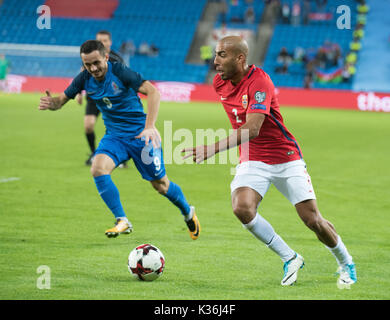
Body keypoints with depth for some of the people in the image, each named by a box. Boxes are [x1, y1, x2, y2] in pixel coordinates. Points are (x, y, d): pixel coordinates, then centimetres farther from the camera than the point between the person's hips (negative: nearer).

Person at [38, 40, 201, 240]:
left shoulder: (120, 72, -21)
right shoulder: (85, 79, -5)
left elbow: (153, 92, -28)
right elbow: (63, 99, 5)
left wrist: (149, 127, -37)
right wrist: (51, 103, -21)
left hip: (140, 135, -4)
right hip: (114, 136, 4)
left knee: (160, 184, 5)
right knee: (98, 169, -23)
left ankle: (188, 213, 35)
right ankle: (122, 221, -14)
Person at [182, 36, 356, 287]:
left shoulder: (259, 81, -24)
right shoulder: (220, 83, -2)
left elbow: (252, 129, -36)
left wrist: (214, 148, -46)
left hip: (286, 158, -5)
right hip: (252, 160, 5)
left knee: (313, 221, -4)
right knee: (242, 208, -24)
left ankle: (346, 264, 25)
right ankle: (290, 259, -5)